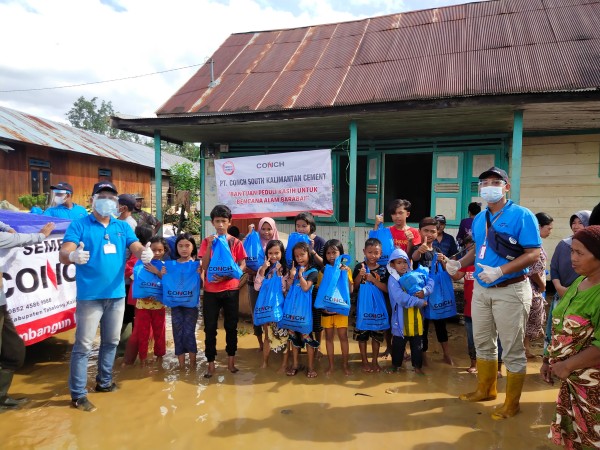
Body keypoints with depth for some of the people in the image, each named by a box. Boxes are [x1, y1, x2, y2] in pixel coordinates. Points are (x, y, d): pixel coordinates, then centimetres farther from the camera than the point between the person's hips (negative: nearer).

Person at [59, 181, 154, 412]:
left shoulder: (122, 227, 7)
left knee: (111, 341, 18)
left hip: (116, 294, 5)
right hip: (90, 296, -5)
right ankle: (78, 394, 13)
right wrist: (73, 256, -40)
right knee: (83, 345, 0)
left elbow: (137, 248, -3)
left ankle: (104, 381, 36)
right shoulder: (79, 225, -6)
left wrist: (145, 253, -27)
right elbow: (63, 254, -16)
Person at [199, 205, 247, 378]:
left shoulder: (236, 242, 0)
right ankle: (211, 364, 13)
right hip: (211, 290, 0)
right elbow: (204, 267, -6)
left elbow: (242, 265, -2)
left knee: (231, 326, 10)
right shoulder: (207, 241, 1)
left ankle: (231, 361, 24)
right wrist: (209, 246, -16)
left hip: (231, 289, 0)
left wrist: (227, 276, -18)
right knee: (210, 328, 2)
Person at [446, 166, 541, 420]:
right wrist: (459, 263, 1)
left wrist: (499, 271, -27)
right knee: (483, 342, 18)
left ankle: (512, 403, 21)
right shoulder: (479, 219, 8)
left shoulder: (521, 216, -13)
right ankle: (485, 389, 36)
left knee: (512, 350, 5)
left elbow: (533, 254, -18)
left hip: (510, 290, -7)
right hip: (480, 289, 7)